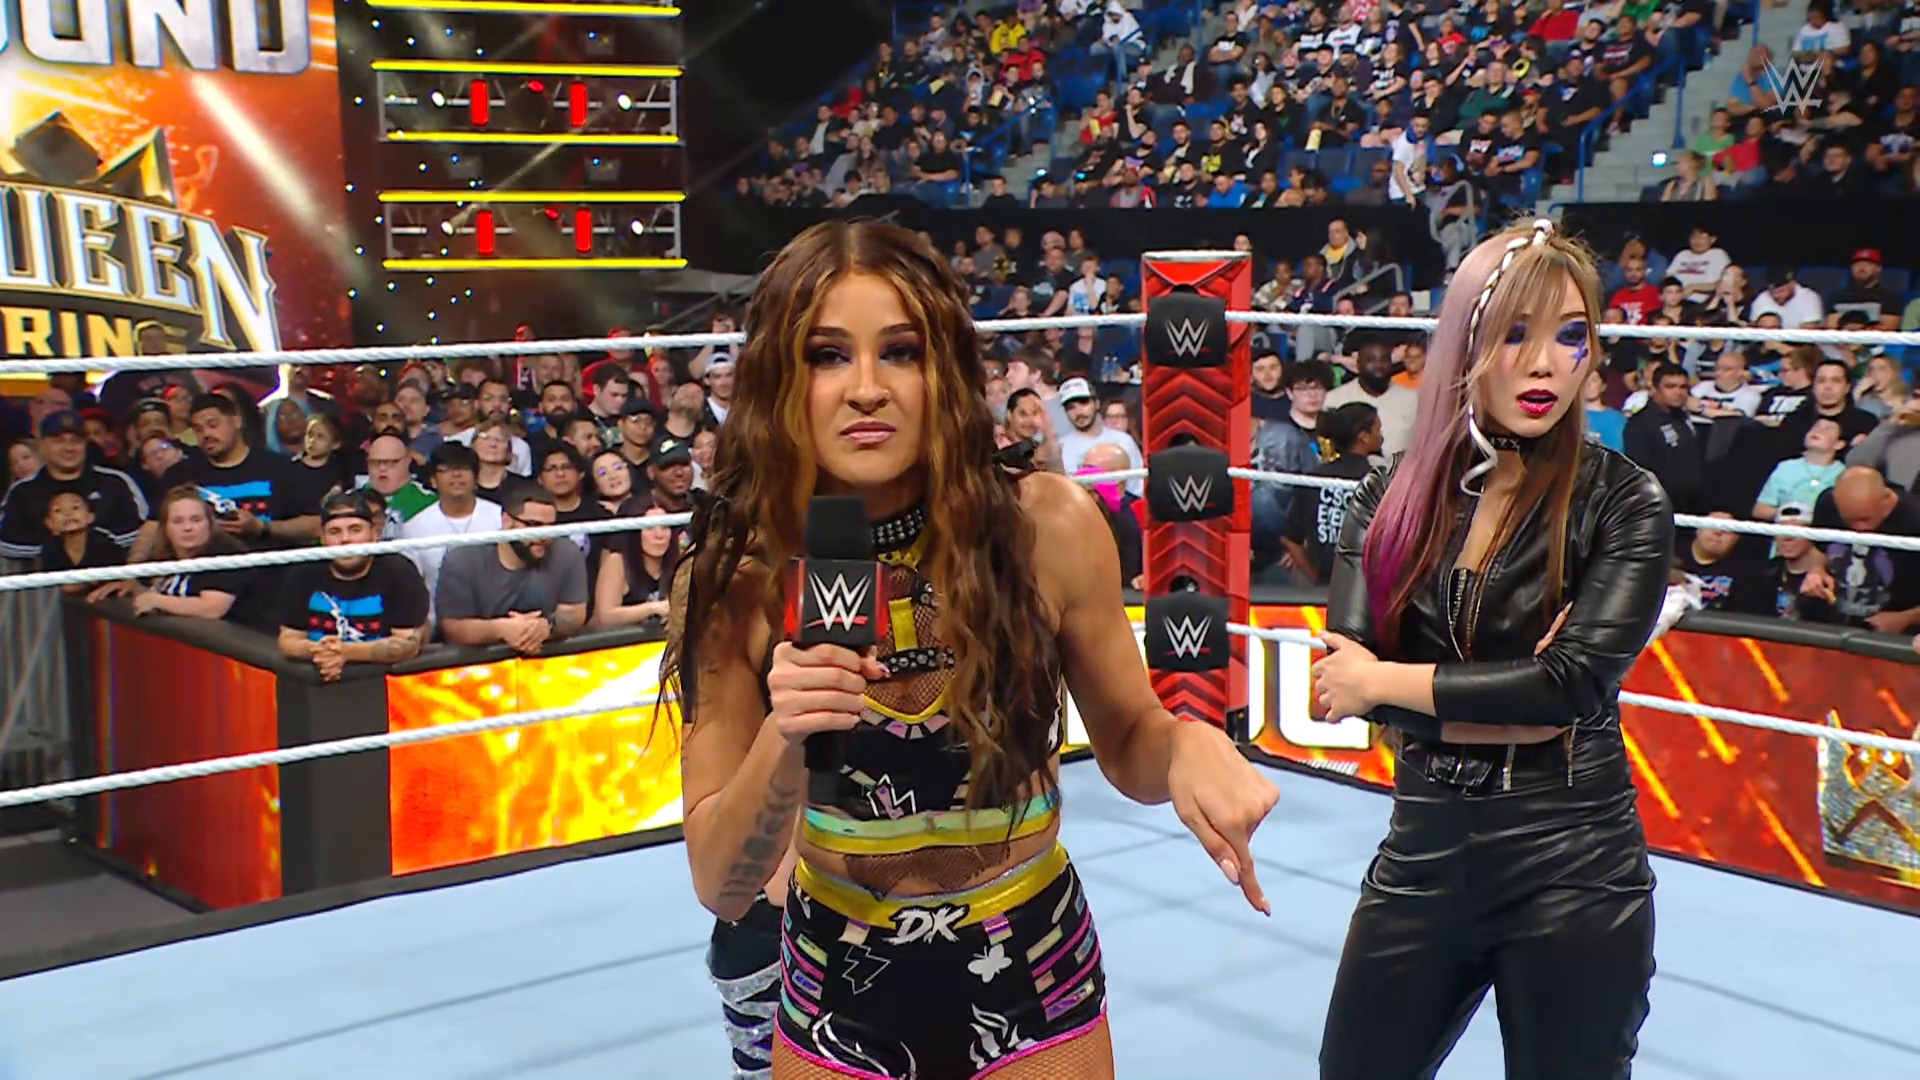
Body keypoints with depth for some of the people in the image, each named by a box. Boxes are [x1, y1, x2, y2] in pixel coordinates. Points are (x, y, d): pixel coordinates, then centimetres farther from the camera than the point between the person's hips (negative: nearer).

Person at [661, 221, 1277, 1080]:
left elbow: (1128, 748, -4)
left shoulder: (1047, 527, -19)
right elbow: (720, 886, -14)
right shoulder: (731, 579, -16)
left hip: (1030, 980, 0)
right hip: (838, 996, 1)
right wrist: (783, 743, -32)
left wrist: (1192, 746, -26)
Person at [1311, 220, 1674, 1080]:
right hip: (1424, 849, 3)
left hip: (1571, 869, -3)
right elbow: (1346, 675, -9)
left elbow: (1580, 682, -18)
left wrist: (1385, 680, -13)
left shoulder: (1623, 503, -7)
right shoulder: (1391, 499, 1)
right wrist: (1519, 706, -18)